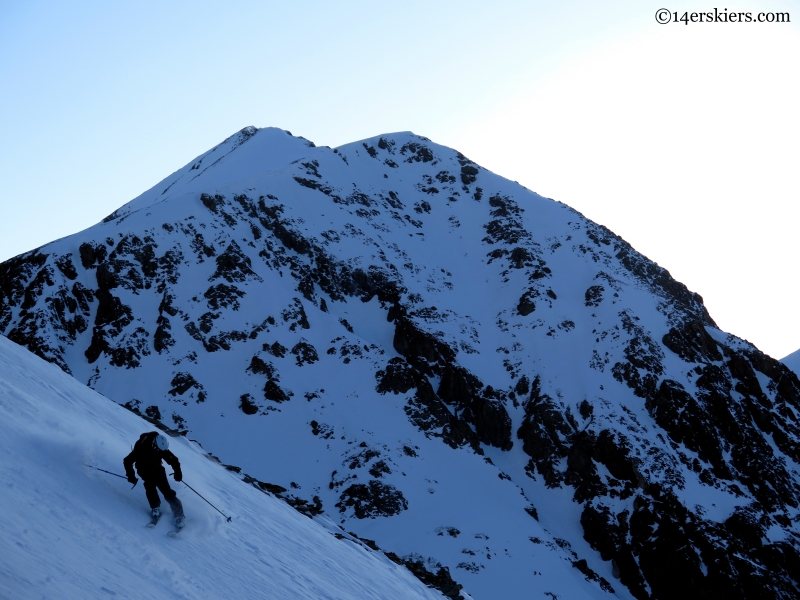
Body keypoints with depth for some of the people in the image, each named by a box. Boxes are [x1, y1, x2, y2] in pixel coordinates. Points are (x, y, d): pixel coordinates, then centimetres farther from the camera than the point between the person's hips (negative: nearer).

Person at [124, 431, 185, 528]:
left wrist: (178, 472, -18)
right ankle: (155, 507, -16)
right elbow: (127, 461, -22)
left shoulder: (163, 450, -20)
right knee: (150, 483, -30)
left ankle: (178, 512, -7)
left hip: (157, 469, 1)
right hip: (144, 470, -1)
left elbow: (174, 460, -5)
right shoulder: (142, 448, -30)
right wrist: (131, 475, -28)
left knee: (166, 489, -12)